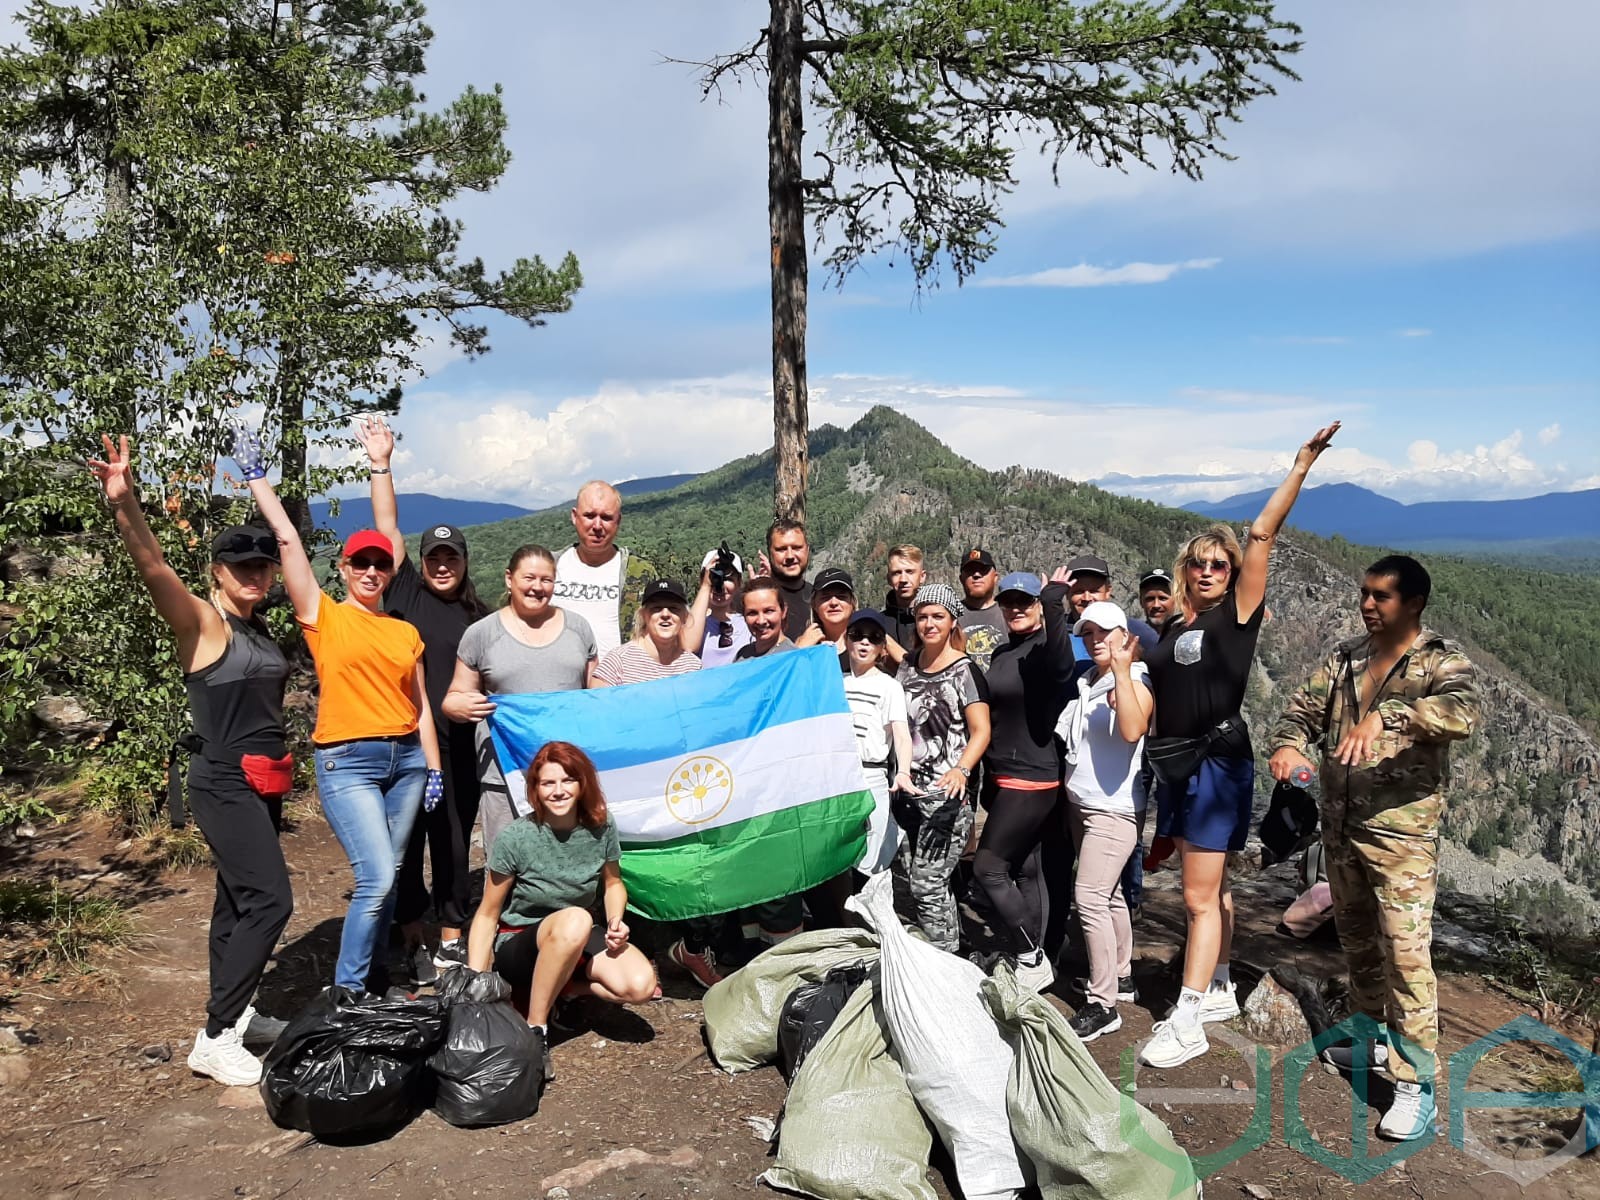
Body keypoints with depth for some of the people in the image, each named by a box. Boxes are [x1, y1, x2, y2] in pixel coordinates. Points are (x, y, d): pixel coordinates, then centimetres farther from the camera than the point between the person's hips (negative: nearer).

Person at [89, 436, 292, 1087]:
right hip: (224, 783, -8)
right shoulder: (200, 622, -14)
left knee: (239, 898, 17)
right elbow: (154, 568, -30)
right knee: (269, 899, -14)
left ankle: (233, 1014, 30)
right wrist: (124, 504, -46)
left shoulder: (257, 625, 7)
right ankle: (215, 1039, -6)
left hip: (264, 781, 8)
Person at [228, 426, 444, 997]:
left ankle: (366, 976, 23)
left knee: (387, 878, 8)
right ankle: (347, 990, 4)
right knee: (377, 879, -12)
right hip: (348, 762, -4)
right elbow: (287, 538, -4)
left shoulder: (405, 632, 12)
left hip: (406, 759, 5)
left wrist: (434, 767, 9)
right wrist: (256, 475, -1)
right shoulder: (324, 616, 1)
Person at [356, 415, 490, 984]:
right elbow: (388, 529, -2)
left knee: (454, 842, 9)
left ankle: (453, 941, 21)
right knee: (405, 842, 5)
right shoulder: (406, 593, 4)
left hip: (456, 744, 2)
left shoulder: (478, 615, 9)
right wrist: (381, 465, -6)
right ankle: (413, 944, 18)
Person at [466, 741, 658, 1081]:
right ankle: (534, 1028, -22)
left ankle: (554, 989, 0)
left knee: (640, 985, -25)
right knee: (575, 920, -39)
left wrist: (616, 920, -12)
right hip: (517, 944, -4)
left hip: (580, 940, 4)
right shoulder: (515, 837, -18)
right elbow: (487, 915, -10)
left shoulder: (601, 827, -9)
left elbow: (612, 883, 9)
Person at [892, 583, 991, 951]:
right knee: (902, 885, 8)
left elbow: (981, 732, -12)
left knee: (929, 885, -9)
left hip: (945, 794, -6)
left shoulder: (964, 671, -6)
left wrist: (960, 770, -28)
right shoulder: (909, 664, 13)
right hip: (906, 789, 6)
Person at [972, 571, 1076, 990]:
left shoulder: (1046, 648, -13)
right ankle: (1035, 961, 23)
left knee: (987, 868, -8)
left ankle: (1030, 958, 5)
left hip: (1033, 778, -9)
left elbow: (1060, 663, -39)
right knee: (1024, 870, 14)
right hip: (1002, 777, 9)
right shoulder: (1001, 654, 13)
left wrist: (1055, 599, -40)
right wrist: (988, 777, 23)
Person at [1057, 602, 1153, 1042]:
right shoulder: (1083, 684, 11)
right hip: (1081, 804, 8)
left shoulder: (1135, 683, -9)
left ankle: (1102, 1004, -9)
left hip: (1113, 808, -7)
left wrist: (1121, 668, -29)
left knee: (1090, 896, -14)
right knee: (1108, 893, 17)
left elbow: (1132, 729, -29)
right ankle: (1121, 975, 30)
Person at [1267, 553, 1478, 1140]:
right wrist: (1287, 744, -18)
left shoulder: (1441, 660, -8)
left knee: (1406, 954, -7)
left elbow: (1462, 710, -28)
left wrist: (1385, 714, -43)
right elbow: (1303, 709, 5)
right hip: (1340, 826, 6)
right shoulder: (1345, 658, 9)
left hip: (1401, 831, -6)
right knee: (1356, 940, 19)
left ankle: (1415, 1085, 2)